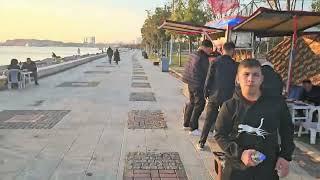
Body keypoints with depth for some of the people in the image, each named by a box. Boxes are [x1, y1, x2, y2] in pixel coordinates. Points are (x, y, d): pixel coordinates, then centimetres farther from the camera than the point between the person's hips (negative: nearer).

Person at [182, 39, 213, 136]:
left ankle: (186, 124, 28)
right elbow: (207, 73, -12)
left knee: (192, 103, 19)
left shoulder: (193, 55, 8)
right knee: (199, 106, -1)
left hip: (191, 84, 9)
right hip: (199, 85, -9)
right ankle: (193, 128, 3)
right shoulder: (203, 58, -17)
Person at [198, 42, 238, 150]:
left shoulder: (215, 62, -6)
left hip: (214, 97, 0)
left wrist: (206, 94, 7)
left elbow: (208, 80, -5)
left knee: (208, 121, 9)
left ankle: (202, 143, 13)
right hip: (228, 97, 0)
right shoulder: (235, 65, -5)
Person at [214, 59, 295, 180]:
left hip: (268, 169, 1)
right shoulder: (230, 106, -9)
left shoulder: (277, 103, -5)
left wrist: (285, 156, 0)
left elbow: (287, 131, 8)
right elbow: (220, 135, -6)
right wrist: (240, 153, -18)